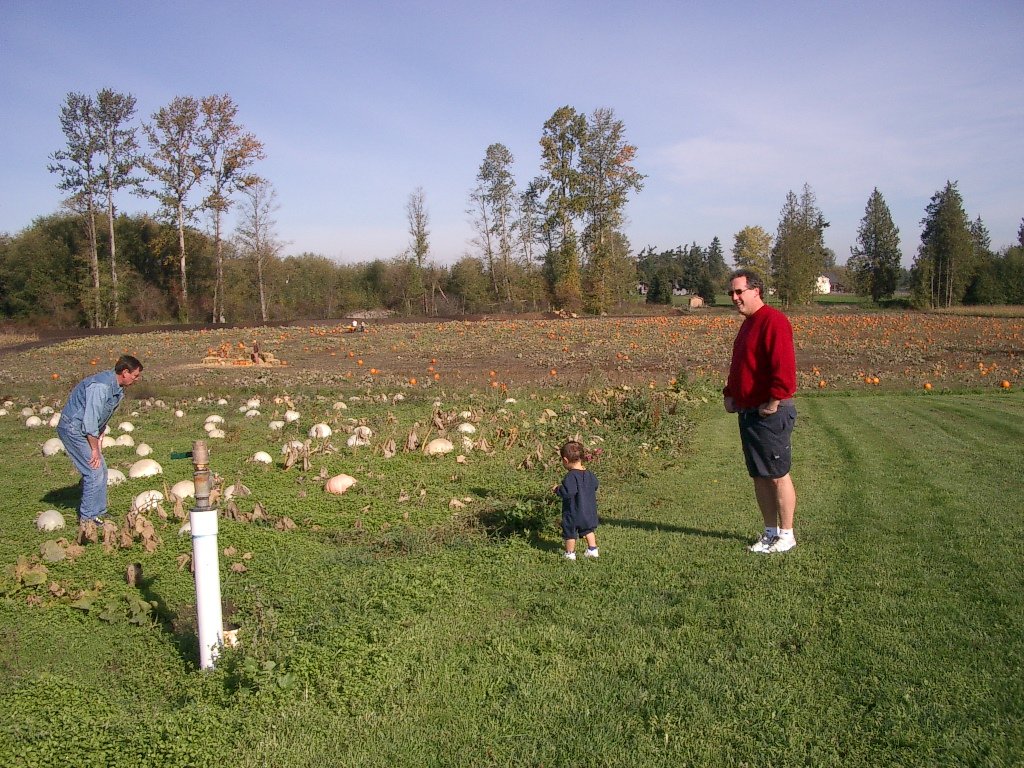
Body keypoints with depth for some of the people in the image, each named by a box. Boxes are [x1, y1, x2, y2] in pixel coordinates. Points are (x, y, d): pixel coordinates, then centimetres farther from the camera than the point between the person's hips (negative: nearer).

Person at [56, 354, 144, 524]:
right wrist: (95, 449, -19)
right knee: (94, 472, -11)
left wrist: (99, 442, 10)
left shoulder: (118, 388, 7)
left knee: (101, 471, 11)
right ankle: (87, 517, -2)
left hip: (84, 430, 10)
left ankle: (98, 513, 20)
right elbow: (90, 421, -25)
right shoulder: (100, 386, -25)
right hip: (73, 428, -10)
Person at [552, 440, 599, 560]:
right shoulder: (589, 474, -1)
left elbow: (568, 492, -33)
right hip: (588, 510, 7)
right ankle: (593, 549, 26)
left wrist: (558, 489, -16)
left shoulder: (571, 476, -24)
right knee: (588, 530, 24)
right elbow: (595, 485, 14)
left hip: (573, 511, -7)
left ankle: (570, 554, 17)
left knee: (570, 533, 9)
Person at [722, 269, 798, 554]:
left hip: (770, 414, -10)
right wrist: (730, 394, 14)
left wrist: (773, 402, -22)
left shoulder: (773, 320, -14)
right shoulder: (748, 324, 17)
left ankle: (786, 534, 11)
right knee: (759, 476, 14)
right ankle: (770, 532, 24)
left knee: (778, 475, 0)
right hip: (748, 413, 10)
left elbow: (784, 367, -23)